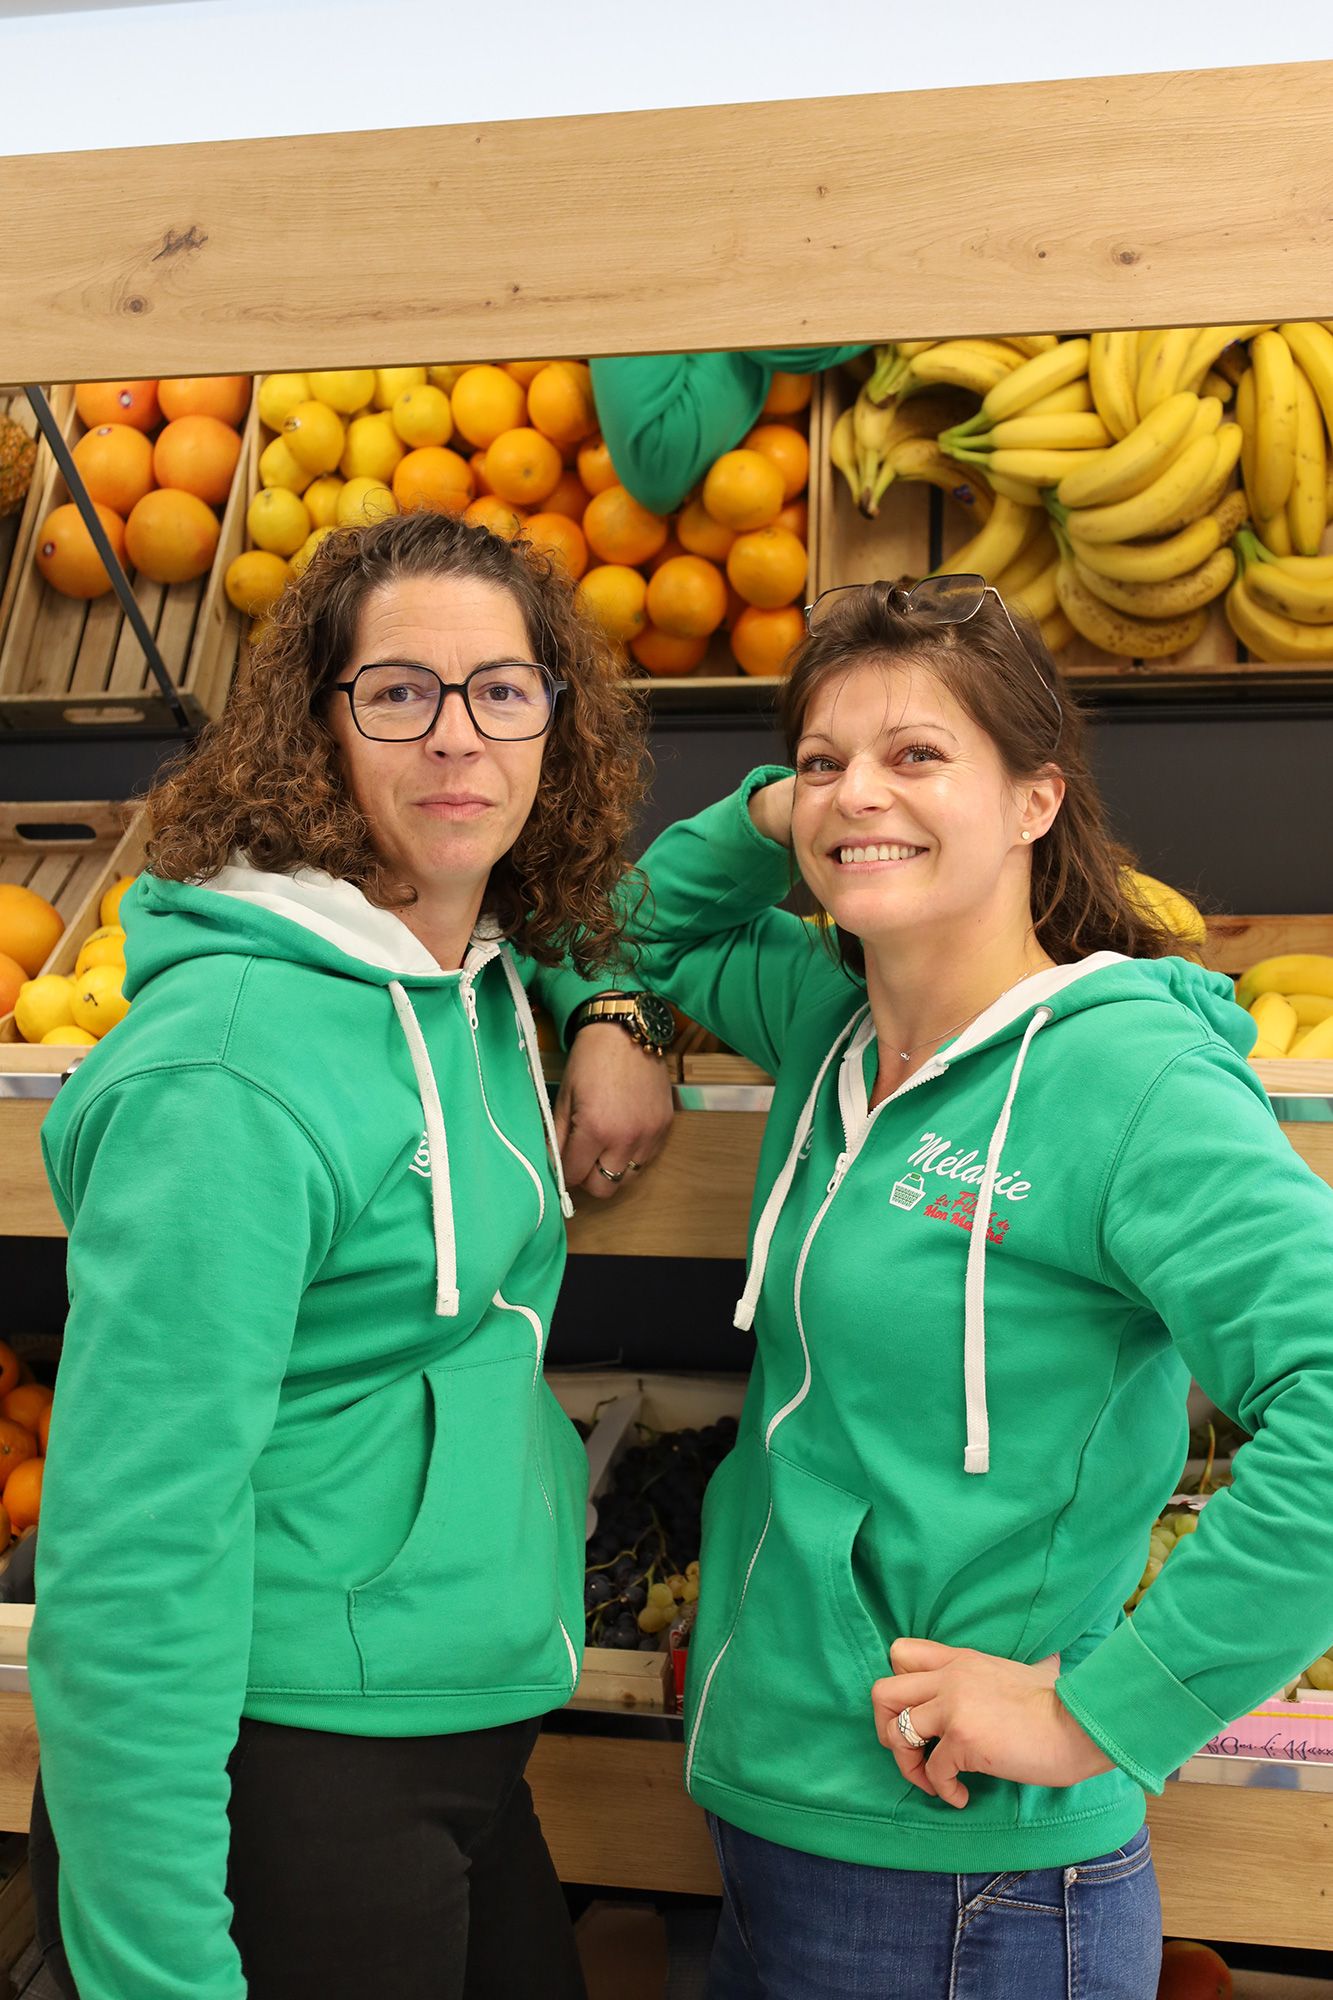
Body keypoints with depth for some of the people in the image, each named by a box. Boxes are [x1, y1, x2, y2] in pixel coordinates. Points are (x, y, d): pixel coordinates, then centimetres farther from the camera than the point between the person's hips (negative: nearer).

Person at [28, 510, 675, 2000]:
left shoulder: (488, 969, 0)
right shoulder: (232, 1066, -23)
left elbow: (578, 899, 26)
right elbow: (135, 1551, -24)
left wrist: (607, 1020, 4)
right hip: (280, 1766, -8)